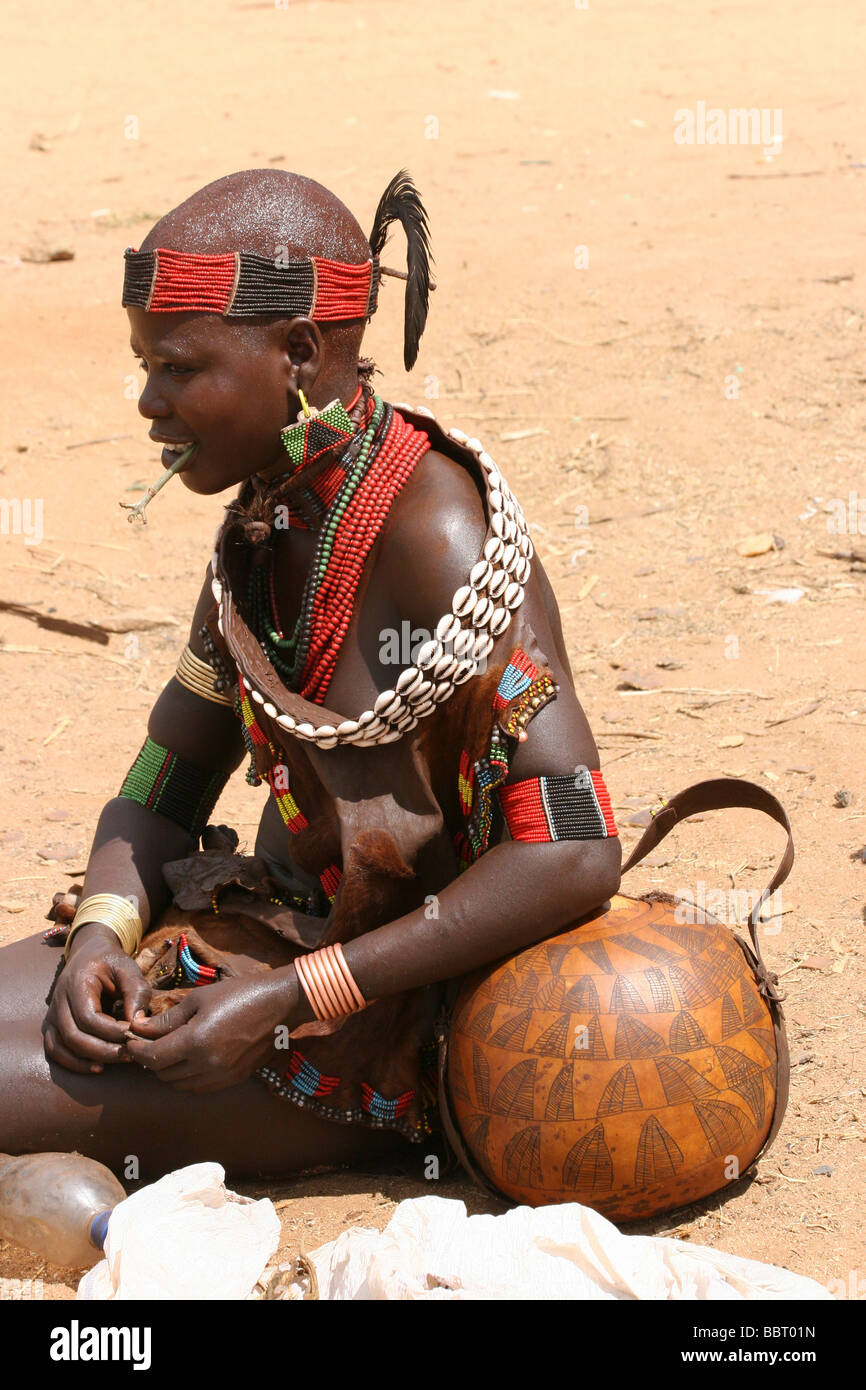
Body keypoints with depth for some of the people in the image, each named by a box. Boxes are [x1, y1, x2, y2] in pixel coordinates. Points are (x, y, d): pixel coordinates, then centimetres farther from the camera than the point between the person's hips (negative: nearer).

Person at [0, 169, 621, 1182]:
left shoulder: (438, 537, -20)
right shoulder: (262, 527, 5)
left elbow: (571, 855, -26)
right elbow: (156, 800, 11)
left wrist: (286, 1002, -25)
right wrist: (102, 932, -11)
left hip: (390, 1023, -8)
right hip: (268, 930, 8)